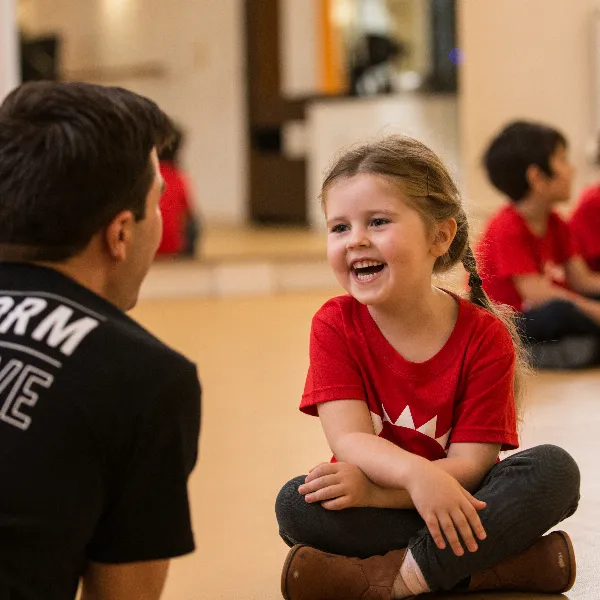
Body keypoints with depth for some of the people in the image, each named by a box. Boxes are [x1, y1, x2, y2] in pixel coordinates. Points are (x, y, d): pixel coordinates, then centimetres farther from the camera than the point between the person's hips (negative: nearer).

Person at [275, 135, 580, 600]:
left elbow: (470, 463, -14)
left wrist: (373, 487, -29)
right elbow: (348, 438, -17)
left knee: (555, 470, -25)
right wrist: (416, 473, -39)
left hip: (455, 504, 0)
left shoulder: (485, 336, -10)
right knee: (295, 503, -29)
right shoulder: (335, 325, -5)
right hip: (377, 508, 1)